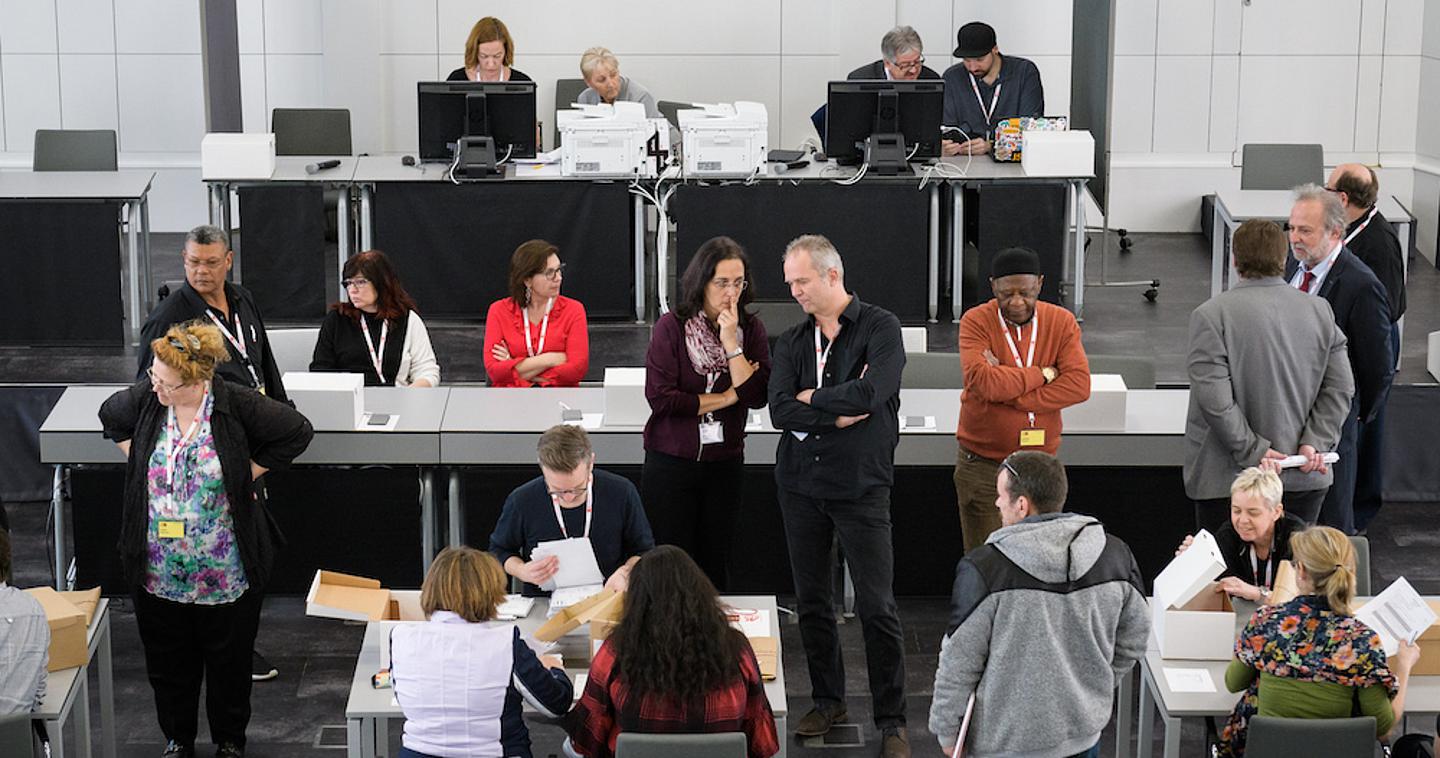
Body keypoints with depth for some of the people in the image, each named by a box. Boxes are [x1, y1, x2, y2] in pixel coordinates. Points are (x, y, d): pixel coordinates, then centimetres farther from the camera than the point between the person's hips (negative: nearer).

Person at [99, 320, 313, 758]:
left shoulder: (235, 405, -18)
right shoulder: (146, 398, -7)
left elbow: (297, 431, -11)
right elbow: (110, 416, 16)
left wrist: (248, 473, -9)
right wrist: (137, 459, 5)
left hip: (225, 570, -3)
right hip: (159, 570, 3)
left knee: (228, 657, 13)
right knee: (167, 658, 16)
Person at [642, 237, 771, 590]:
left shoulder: (751, 328, 1)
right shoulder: (671, 327, -7)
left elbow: (758, 396, -10)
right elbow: (660, 398, -16)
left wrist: (730, 342, -16)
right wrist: (727, 397, -10)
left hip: (725, 464, 3)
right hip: (671, 464, -3)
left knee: (714, 567, 10)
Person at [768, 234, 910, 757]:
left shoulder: (880, 328, -4)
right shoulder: (792, 342, 9)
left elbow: (872, 392, -20)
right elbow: (780, 411, -3)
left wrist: (813, 397, -6)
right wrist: (840, 415, -12)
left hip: (861, 484, -5)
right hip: (801, 484, 5)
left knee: (876, 607, -4)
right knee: (811, 602, 11)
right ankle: (828, 701, 26)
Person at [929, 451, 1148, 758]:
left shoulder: (983, 569, -19)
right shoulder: (1115, 555, -6)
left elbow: (959, 662, -12)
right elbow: (1133, 640, 7)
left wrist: (946, 730, 2)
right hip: (1084, 733, 4)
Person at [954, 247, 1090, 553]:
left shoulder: (1062, 322, 1)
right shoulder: (976, 322, -6)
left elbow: (1079, 385, -12)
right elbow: (983, 381, -23)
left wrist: (1008, 392, -17)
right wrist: (1043, 373, -13)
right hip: (983, 466, -2)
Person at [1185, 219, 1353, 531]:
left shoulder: (1211, 315, -11)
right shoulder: (1319, 311, 4)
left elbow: (1213, 398, -17)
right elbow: (1340, 387, 1)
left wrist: (1252, 451, -11)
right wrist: (1313, 443, -2)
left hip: (1227, 481, -4)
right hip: (1304, 479, 4)